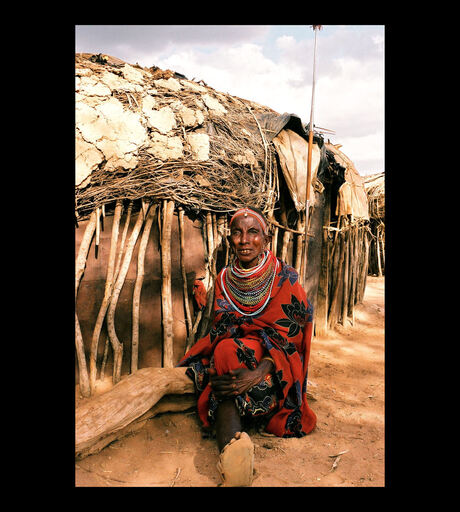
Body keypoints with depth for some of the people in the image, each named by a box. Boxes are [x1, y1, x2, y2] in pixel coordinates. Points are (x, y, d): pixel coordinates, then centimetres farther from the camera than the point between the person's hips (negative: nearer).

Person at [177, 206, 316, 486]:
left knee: (229, 351, -33)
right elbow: (220, 328, 8)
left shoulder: (285, 278, -9)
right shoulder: (225, 279, 6)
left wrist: (258, 373, -32)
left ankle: (229, 445, -34)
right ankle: (233, 443, -35)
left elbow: (290, 337, -14)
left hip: (274, 361, -4)